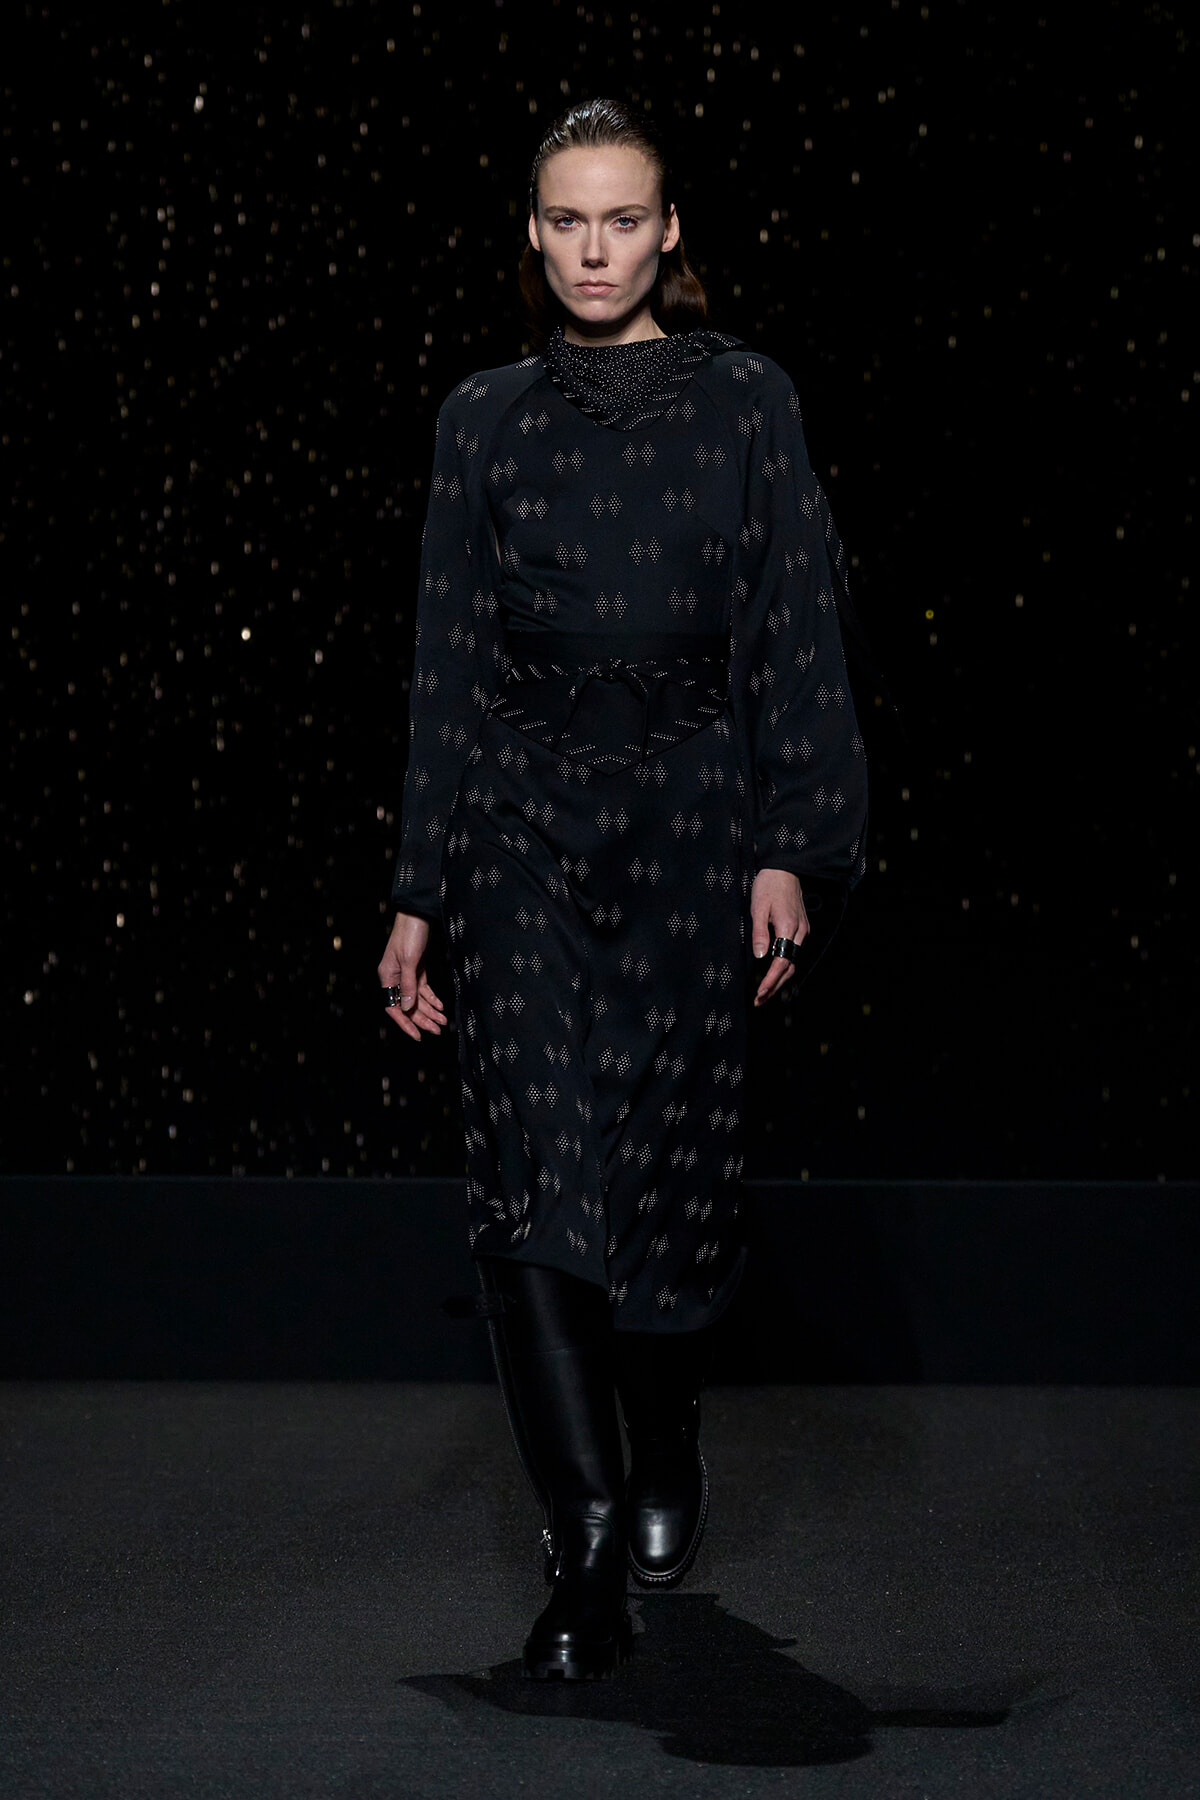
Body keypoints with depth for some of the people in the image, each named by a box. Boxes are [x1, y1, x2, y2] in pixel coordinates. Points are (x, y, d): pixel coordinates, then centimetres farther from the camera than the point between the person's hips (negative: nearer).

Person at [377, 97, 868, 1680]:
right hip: (525, 827, 1)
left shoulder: (749, 402, 4)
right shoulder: (486, 421, 8)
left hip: (692, 824, -1)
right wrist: (418, 896, 5)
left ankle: (665, 1449, 33)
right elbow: (448, 669, 8)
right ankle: (590, 1552, -13)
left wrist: (791, 851, -7)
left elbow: (799, 639, 1)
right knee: (537, 1166, -12)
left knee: (674, 1163, 6)